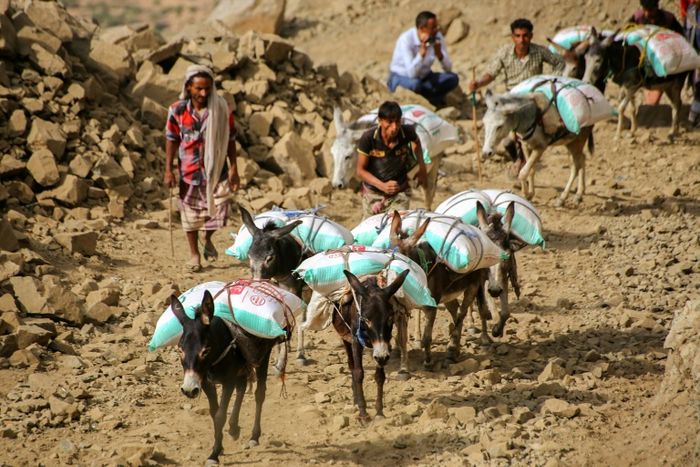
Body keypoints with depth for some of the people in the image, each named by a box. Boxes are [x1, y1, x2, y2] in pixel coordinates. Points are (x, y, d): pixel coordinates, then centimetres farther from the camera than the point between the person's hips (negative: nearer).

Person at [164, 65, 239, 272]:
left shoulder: (221, 109, -8)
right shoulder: (178, 111, -8)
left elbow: (230, 139, 0)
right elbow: (172, 139, 1)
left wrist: (233, 168, -2)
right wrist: (168, 170, -1)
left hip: (216, 170, 0)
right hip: (189, 170, 0)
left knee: (218, 212, -4)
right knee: (190, 214, 9)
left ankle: (208, 239, 29)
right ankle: (194, 254, 27)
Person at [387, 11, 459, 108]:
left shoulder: (437, 37, -12)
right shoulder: (406, 39, -27)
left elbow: (448, 68, -12)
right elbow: (412, 73, -35)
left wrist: (439, 54, -32)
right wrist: (422, 52, -46)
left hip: (424, 77, 5)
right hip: (402, 77, -5)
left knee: (453, 78, -19)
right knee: (415, 84, -39)